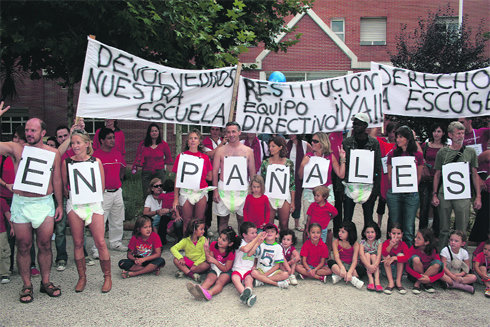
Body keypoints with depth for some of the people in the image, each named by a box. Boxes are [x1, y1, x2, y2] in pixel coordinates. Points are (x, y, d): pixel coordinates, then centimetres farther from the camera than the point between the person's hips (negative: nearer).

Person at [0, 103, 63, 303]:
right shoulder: (16, 149, 1)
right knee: (23, 247, 6)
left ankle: (46, 282, 21)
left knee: (45, 245, 7)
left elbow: (56, 180, 9)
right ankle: (27, 286, 19)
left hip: (45, 203, 1)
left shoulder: (53, 153, 4)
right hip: (21, 203, 0)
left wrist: (60, 204, 9)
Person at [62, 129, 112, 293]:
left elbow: (102, 186, 5)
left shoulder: (96, 161, 4)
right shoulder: (67, 162, 7)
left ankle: (107, 277, 8)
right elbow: (63, 185, 12)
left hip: (93, 203, -1)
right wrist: (68, 193, -3)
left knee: (100, 242, -6)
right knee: (78, 243, 5)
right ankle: (82, 277, 20)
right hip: (74, 204, 1)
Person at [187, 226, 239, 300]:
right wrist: (207, 251, -14)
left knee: (220, 282, -34)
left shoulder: (231, 253, -15)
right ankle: (200, 291, -64)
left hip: (225, 271, -3)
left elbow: (226, 269, -15)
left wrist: (215, 261, -26)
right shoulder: (213, 245, -3)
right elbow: (209, 261, 2)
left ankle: (209, 293, -68)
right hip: (214, 269, 4)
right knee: (210, 278, -30)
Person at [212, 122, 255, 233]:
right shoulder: (220, 150, 5)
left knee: (242, 218, 4)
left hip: (242, 189, 0)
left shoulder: (248, 151, 6)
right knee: (223, 218, 6)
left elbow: (252, 173, 9)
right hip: (224, 187, 0)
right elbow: (215, 171, 4)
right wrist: (215, 191, -3)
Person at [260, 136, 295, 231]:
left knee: (284, 225, 5)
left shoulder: (289, 163, 2)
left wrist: (292, 201, 1)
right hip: (269, 197, 0)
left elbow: (292, 184, 4)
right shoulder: (265, 162, 3)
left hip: (284, 198, 0)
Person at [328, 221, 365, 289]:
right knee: (330, 262, -32)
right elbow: (336, 257, -16)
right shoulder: (336, 242, -2)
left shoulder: (355, 244, -6)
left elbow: (354, 260, -18)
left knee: (362, 269, -31)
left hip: (350, 266, -1)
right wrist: (342, 268, -36)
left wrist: (349, 272, -36)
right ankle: (352, 279, -37)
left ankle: (339, 276, -29)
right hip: (339, 264, 1)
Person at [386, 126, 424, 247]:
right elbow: (389, 175, 10)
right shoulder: (392, 154, 6)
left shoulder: (418, 155, 4)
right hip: (394, 194, 1)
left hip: (411, 195, -1)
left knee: (409, 227, 1)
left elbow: (419, 176, 10)